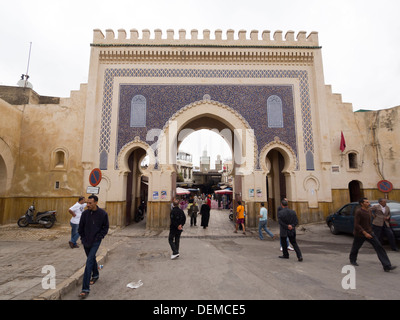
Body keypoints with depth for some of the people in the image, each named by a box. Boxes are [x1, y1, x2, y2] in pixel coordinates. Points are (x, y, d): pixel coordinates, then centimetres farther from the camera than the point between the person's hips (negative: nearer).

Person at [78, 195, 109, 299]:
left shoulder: (103, 214, -13)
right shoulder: (85, 213, -6)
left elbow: (105, 227, -3)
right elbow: (80, 227, 8)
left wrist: (98, 237, -10)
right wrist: (83, 238, 3)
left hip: (95, 241, -4)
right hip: (86, 241, 4)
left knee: (89, 261, -12)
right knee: (92, 259, 22)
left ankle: (85, 289, -6)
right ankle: (95, 275, 47)